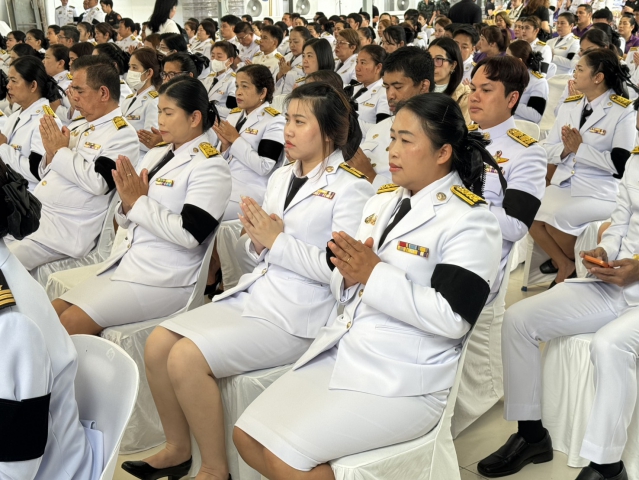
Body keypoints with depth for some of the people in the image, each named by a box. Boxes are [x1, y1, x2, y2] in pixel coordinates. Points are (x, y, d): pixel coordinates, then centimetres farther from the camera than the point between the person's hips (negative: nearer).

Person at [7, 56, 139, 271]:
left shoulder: (122, 135, -10)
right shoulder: (78, 125, 15)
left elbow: (98, 182, -22)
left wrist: (61, 151, -13)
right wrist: (51, 153, -2)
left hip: (65, 229, -8)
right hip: (32, 214, 8)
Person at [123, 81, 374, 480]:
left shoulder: (351, 189, -8)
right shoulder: (281, 177, 14)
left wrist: (277, 240, -14)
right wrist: (257, 240, -4)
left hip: (297, 317, -8)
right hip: (253, 295, 8)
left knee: (187, 357, -21)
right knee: (158, 343, -4)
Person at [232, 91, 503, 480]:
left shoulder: (470, 221, -11)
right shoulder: (383, 200, 12)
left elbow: (452, 318, -20)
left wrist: (375, 274, -21)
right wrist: (348, 274, -9)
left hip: (404, 380, -8)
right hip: (338, 352, 8)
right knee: (248, 436, -1)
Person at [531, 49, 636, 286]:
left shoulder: (622, 112, -8)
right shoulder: (569, 105, 10)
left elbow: (620, 164, -17)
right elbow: (548, 151, 9)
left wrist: (580, 148, -17)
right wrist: (564, 149, -13)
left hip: (599, 191, -5)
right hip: (563, 184, 6)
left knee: (558, 218, -28)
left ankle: (581, 266, 3)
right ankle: (565, 265, 6)